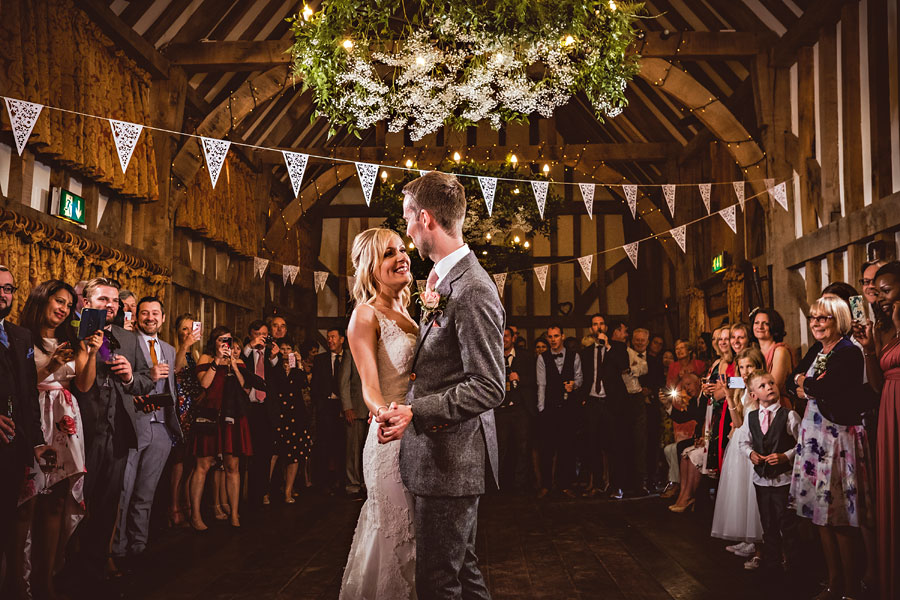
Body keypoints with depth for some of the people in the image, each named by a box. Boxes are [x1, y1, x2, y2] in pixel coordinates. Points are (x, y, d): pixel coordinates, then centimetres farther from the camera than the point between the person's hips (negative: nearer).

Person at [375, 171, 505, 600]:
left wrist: (416, 412, -25)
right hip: (447, 457, 10)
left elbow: (489, 388, -22)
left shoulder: (473, 290, -19)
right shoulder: (446, 281, 13)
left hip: (451, 460, -10)